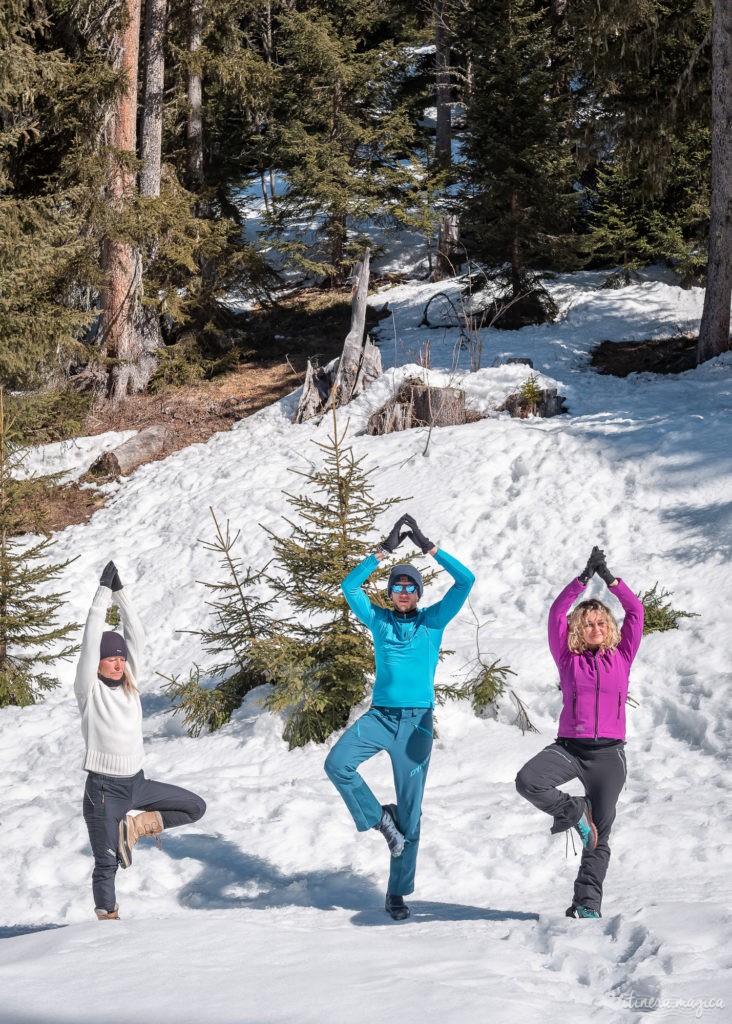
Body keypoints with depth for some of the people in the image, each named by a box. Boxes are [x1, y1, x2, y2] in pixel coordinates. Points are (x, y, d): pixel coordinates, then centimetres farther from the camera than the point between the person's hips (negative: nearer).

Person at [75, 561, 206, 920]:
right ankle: (107, 918, 11)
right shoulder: (89, 689, -9)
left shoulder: (128, 684, 6)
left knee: (195, 806, 6)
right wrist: (104, 592, -16)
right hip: (104, 788, -6)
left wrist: (120, 593, -4)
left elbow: (136, 636, 1)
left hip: (137, 782, 6)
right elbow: (91, 640, -18)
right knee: (107, 862, -4)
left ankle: (136, 825, 10)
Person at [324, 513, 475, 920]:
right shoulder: (379, 620, 9)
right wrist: (386, 549, -3)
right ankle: (379, 817, -3)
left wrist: (428, 546, -5)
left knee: (410, 811, 0)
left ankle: (398, 894, 8)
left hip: (417, 722, -1)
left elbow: (466, 580, -2)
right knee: (337, 764, -26)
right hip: (379, 716, 1)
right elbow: (351, 585, -1)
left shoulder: (433, 621, 6)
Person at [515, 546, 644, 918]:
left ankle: (587, 904, 7)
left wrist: (609, 578, -2)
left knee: (599, 836, 0)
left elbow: (635, 611, 4)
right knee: (528, 781, -28)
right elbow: (556, 614, -2)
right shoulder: (568, 658, 7)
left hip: (608, 753, 0)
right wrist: (584, 578, -8)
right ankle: (574, 812, -3)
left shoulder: (622, 657, 9)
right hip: (569, 747, 0)